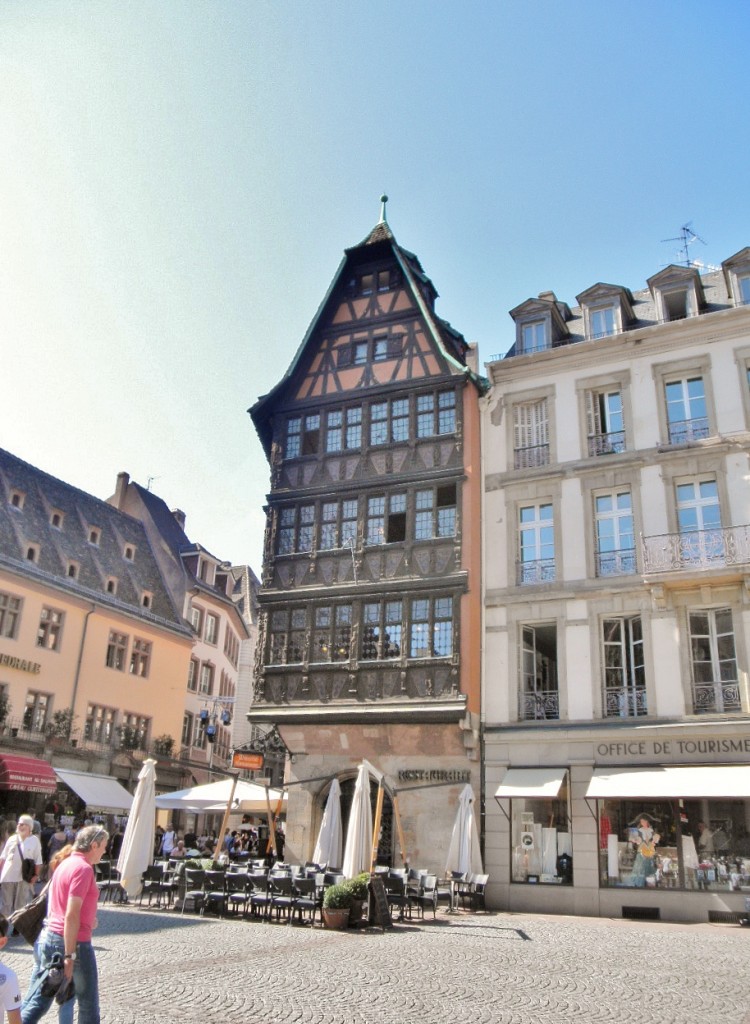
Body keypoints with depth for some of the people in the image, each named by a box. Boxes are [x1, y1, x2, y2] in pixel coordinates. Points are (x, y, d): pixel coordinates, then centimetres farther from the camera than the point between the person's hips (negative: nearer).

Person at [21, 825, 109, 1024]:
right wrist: (70, 956, -21)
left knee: (37, 1001, 12)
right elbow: (71, 915, -23)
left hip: (48, 937, 8)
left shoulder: (64, 864, 11)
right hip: (74, 942, -8)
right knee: (88, 1002, 9)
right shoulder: (83, 868, -17)